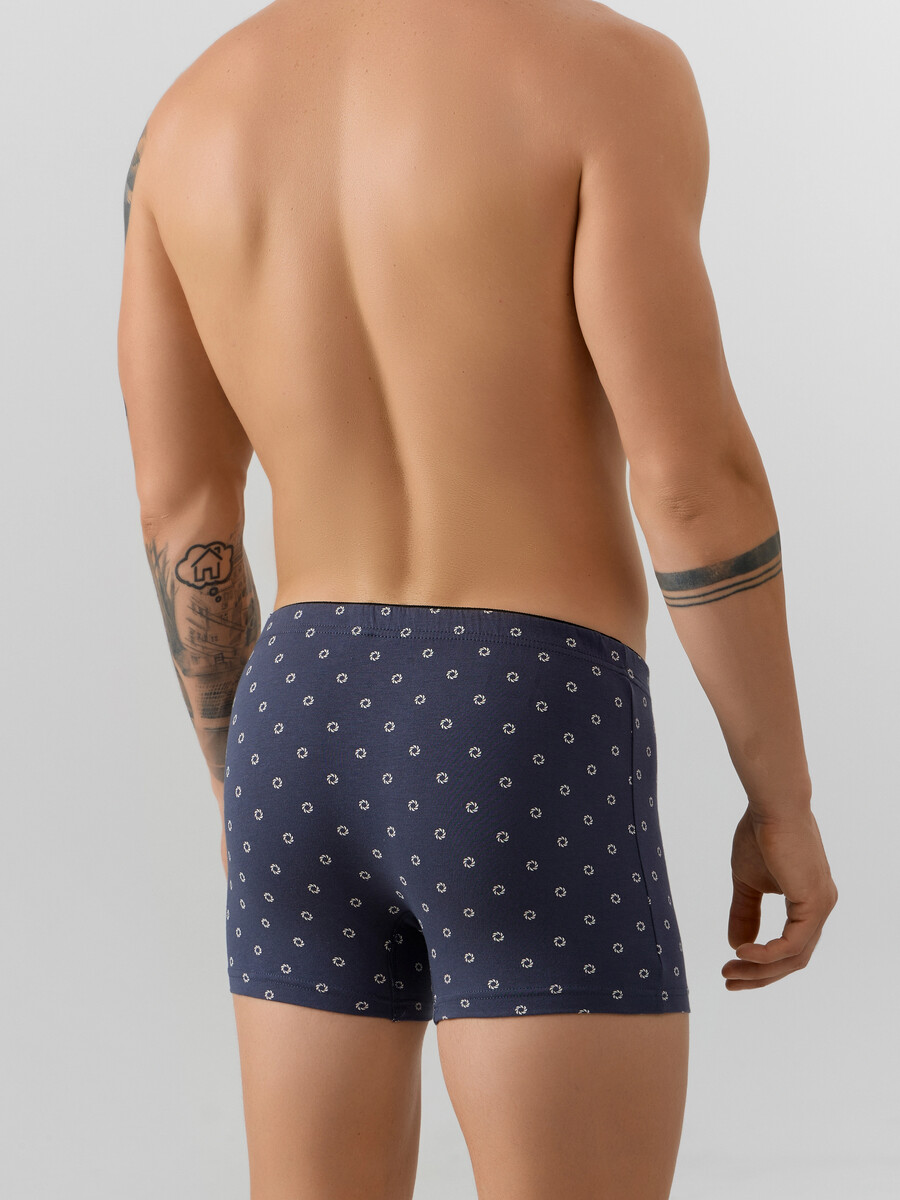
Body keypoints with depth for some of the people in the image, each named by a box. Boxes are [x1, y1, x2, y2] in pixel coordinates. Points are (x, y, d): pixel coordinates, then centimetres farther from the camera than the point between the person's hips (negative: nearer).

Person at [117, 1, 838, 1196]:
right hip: (527, 762, -6)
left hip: (314, 741, 6)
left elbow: (180, 515, 9)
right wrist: (786, 805, -3)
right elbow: (695, 475, -14)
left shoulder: (191, 116, 8)